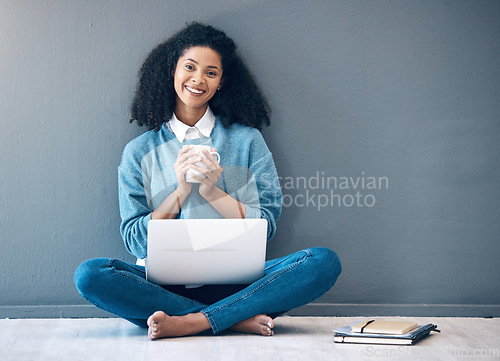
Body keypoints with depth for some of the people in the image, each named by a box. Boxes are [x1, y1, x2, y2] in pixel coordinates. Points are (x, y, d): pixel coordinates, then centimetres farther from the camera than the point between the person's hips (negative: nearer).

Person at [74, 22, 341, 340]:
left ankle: (190, 322, -28)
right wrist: (181, 191, -10)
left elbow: (267, 225, 3)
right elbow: (134, 240, 3)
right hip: (165, 282, 0)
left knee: (324, 261, -24)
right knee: (90, 275, -29)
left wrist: (212, 190, -11)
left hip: (234, 282, 0)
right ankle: (238, 319, -25)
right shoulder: (139, 152, 9)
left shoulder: (247, 140, 9)